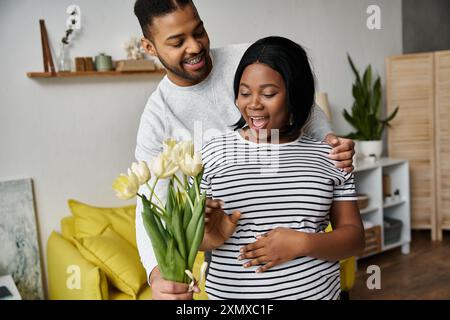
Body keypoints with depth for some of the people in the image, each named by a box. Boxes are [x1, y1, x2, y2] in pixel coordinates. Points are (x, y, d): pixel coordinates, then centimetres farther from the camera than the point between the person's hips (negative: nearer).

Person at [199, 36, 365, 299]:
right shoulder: (213, 153, -4)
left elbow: (355, 237, -2)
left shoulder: (328, 157, -1)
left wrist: (302, 243, -17)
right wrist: (213, 237, -20)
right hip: (231, 292, 0)